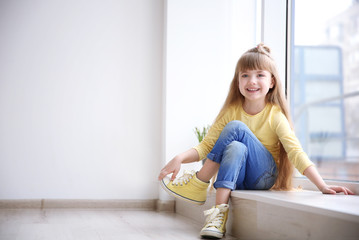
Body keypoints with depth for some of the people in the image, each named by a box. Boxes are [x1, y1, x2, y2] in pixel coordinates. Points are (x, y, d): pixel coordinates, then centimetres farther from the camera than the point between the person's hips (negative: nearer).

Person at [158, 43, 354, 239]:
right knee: (236, 148, -31)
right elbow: (207, 145, -3)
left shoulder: (275, 115, -8)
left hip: (264, 178, -3)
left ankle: (198, 183, -18)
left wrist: (322, 186, -28)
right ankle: (219, 213, -31)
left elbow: (296, 152, -16)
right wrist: (180, 158, -21)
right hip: (235, 178, 3)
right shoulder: (231, 112, -1)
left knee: (236, 128, -24)